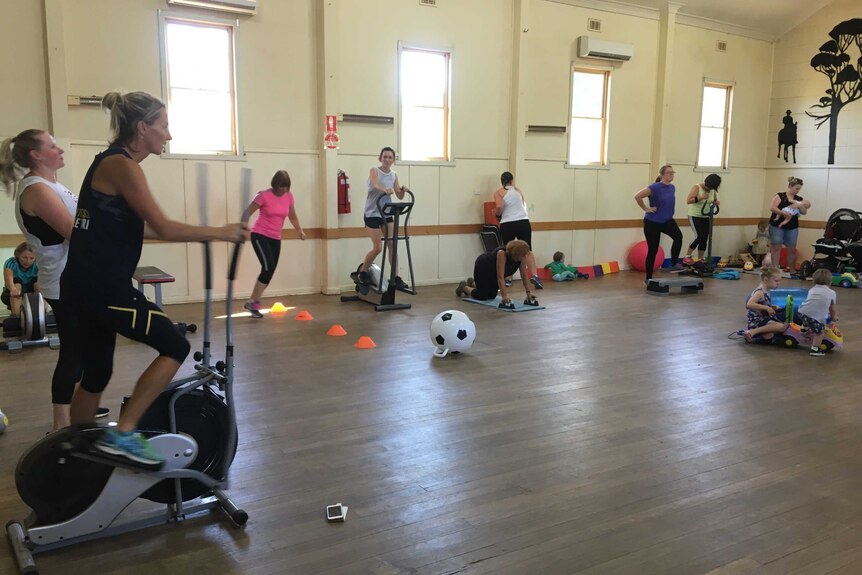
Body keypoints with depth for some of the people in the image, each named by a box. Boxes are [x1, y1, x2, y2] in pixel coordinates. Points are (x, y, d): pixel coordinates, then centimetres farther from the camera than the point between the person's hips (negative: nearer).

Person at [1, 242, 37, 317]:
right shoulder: (10, 263, -21)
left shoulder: (37, 265, -17)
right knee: (16, 281, -30)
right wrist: (13, 289, -65)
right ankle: (16, 316, -38)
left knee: (37, 279, -26)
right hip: (12, 297, -1)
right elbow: (8, 280, -41)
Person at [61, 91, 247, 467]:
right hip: (102, 287, -10)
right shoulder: (121, 165, -13)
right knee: (175, 347, -3)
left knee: (96, 375, 18)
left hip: (87, 286, 10)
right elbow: (164, 228, -18)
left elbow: (140, 227, 19)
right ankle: (122, 434, -1)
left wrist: (205, 234, 18)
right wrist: (219, 232, -8)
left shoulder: (114, 162, 17)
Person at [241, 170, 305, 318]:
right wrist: (243, 227, -29)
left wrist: (300, 231, 2)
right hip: (260, 235, -6)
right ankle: (253, 302, -8)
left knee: (270, 270, 2)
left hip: (275, 238, 6)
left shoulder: (289, 196, 3)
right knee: (268, 267, -19)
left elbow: (292, 217, 16)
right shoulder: (264, 196, -12)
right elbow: (248, 212, -12)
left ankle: (253, 302, 13)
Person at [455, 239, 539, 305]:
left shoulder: (522, 256, -24)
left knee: (491, 296, 12)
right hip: (482, 267, -7)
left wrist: (528, 292, -24)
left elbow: (524, 275, -17)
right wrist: (504, 296, -52)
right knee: (483, 296, -10)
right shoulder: (502, 254, -42)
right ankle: (464, 287, 18)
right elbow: (500, 277, -45)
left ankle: (472, 283, 38)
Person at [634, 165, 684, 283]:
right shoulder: (655, 187, -17)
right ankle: (648, 278, 14)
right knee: (653, 250, 1)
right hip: (653, 222, -5)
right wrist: (646, 209, -18)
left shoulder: (672, 188, 4)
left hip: (667, 221, 5)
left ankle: (674, 264, -16)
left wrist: (667, 212, 15)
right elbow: (637, 196, -26)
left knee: (678, 236, -25)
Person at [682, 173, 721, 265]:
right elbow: (688, 200, -21)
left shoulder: (713, 191, 3)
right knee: (699, 237, -17)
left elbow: (715, 200, 18)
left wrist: (716, 202, -6)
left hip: (706, 217, 6)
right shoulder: (696, 187, -14)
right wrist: (701, 197, -29)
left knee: (705, 239, 3)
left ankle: (700, 260, 12)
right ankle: (687, 257, -5)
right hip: (694, 216, -6)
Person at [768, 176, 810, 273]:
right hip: (777, 226, -4)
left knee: (792, 249, 5)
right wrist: (784, 213, -23)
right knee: (776, 248, -4)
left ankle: (792, 271, 13)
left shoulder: (799, 199, 10)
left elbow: (804, 212, 4)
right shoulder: (780, 196, -2)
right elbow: (772, 208, -13)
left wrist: (800, 206, -16)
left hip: (792, 228, 4)